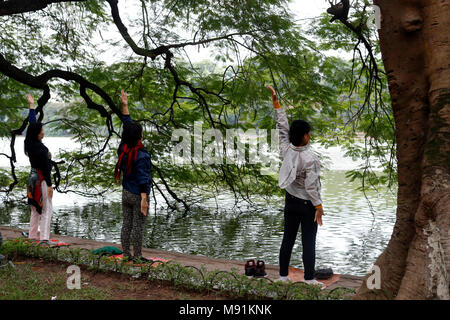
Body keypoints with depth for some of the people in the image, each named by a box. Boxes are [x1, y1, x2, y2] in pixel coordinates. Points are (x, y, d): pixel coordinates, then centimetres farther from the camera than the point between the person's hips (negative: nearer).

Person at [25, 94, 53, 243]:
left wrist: (31, 105, 25)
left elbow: (32, 122, 14)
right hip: (41, 179, -9)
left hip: (32, 177, 9)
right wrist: (49, 185, -15)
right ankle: (44, 238, -9)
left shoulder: (29, 143, 2)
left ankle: (32, 236, 20)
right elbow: (46, 167, -19)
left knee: (35, 209, 16)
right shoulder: (40, 148, -22)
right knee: (46, 209, -5)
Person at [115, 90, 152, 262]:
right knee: (138, 226, 1)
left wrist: (125, 106, 14)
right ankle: (137, 256, 8)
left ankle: (126, 254, 20)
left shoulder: (124, 149, 1)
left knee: (127, 223, 13)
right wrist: (144, 199, -22)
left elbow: (127, 125, 11)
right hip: (138, 195, -7)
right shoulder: (141, 155, -20)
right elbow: (142, 179, -23)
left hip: (125, 193, 7)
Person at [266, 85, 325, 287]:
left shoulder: (286, 150, -8)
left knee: (288, 239, 12)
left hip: (291, 202, 6)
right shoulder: (309, 158, -22)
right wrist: (318, 206, -11)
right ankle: (309, 278, 8)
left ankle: (283, 275, 18)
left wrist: (276, 102, 7)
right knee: (308, 242, 2)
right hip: (307, 204, -6)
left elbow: (282, 126, 2)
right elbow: (311, 186, -20)